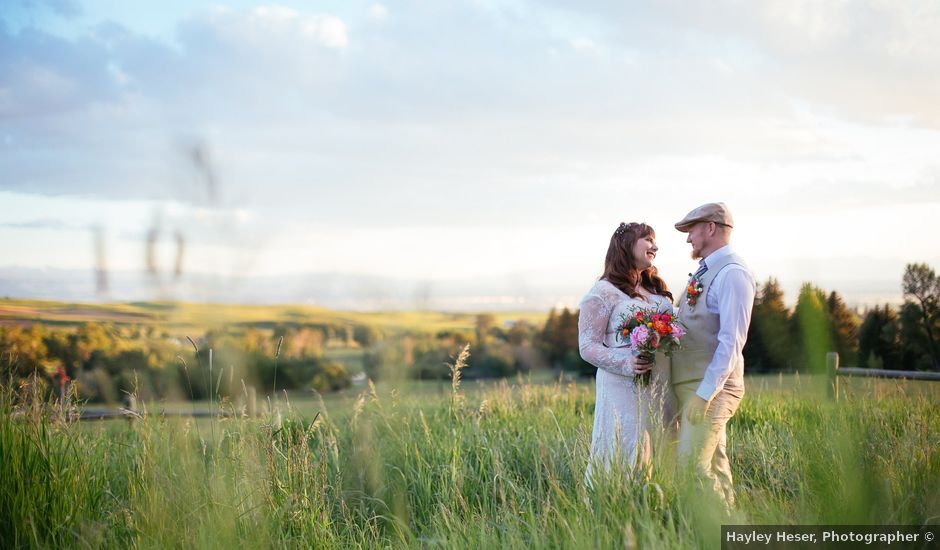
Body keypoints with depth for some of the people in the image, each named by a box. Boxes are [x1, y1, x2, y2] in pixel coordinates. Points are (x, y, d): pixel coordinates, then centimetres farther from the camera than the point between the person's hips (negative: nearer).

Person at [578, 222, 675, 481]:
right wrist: (625, 363, -25)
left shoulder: (657, 291, 19)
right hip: (624, 390, -7)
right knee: (626, 456, -8)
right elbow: (588, 347, -9)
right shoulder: (603, 292, -4)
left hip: (661, 390, 7)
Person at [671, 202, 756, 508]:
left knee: (692, 468, -13)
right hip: (694, 385, 10)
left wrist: (705, 393, -23)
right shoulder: (705, 272, 16)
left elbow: (731, 341, -21)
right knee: (713, 465, 12)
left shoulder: (732, 273, -14)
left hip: (711, 387, -10)